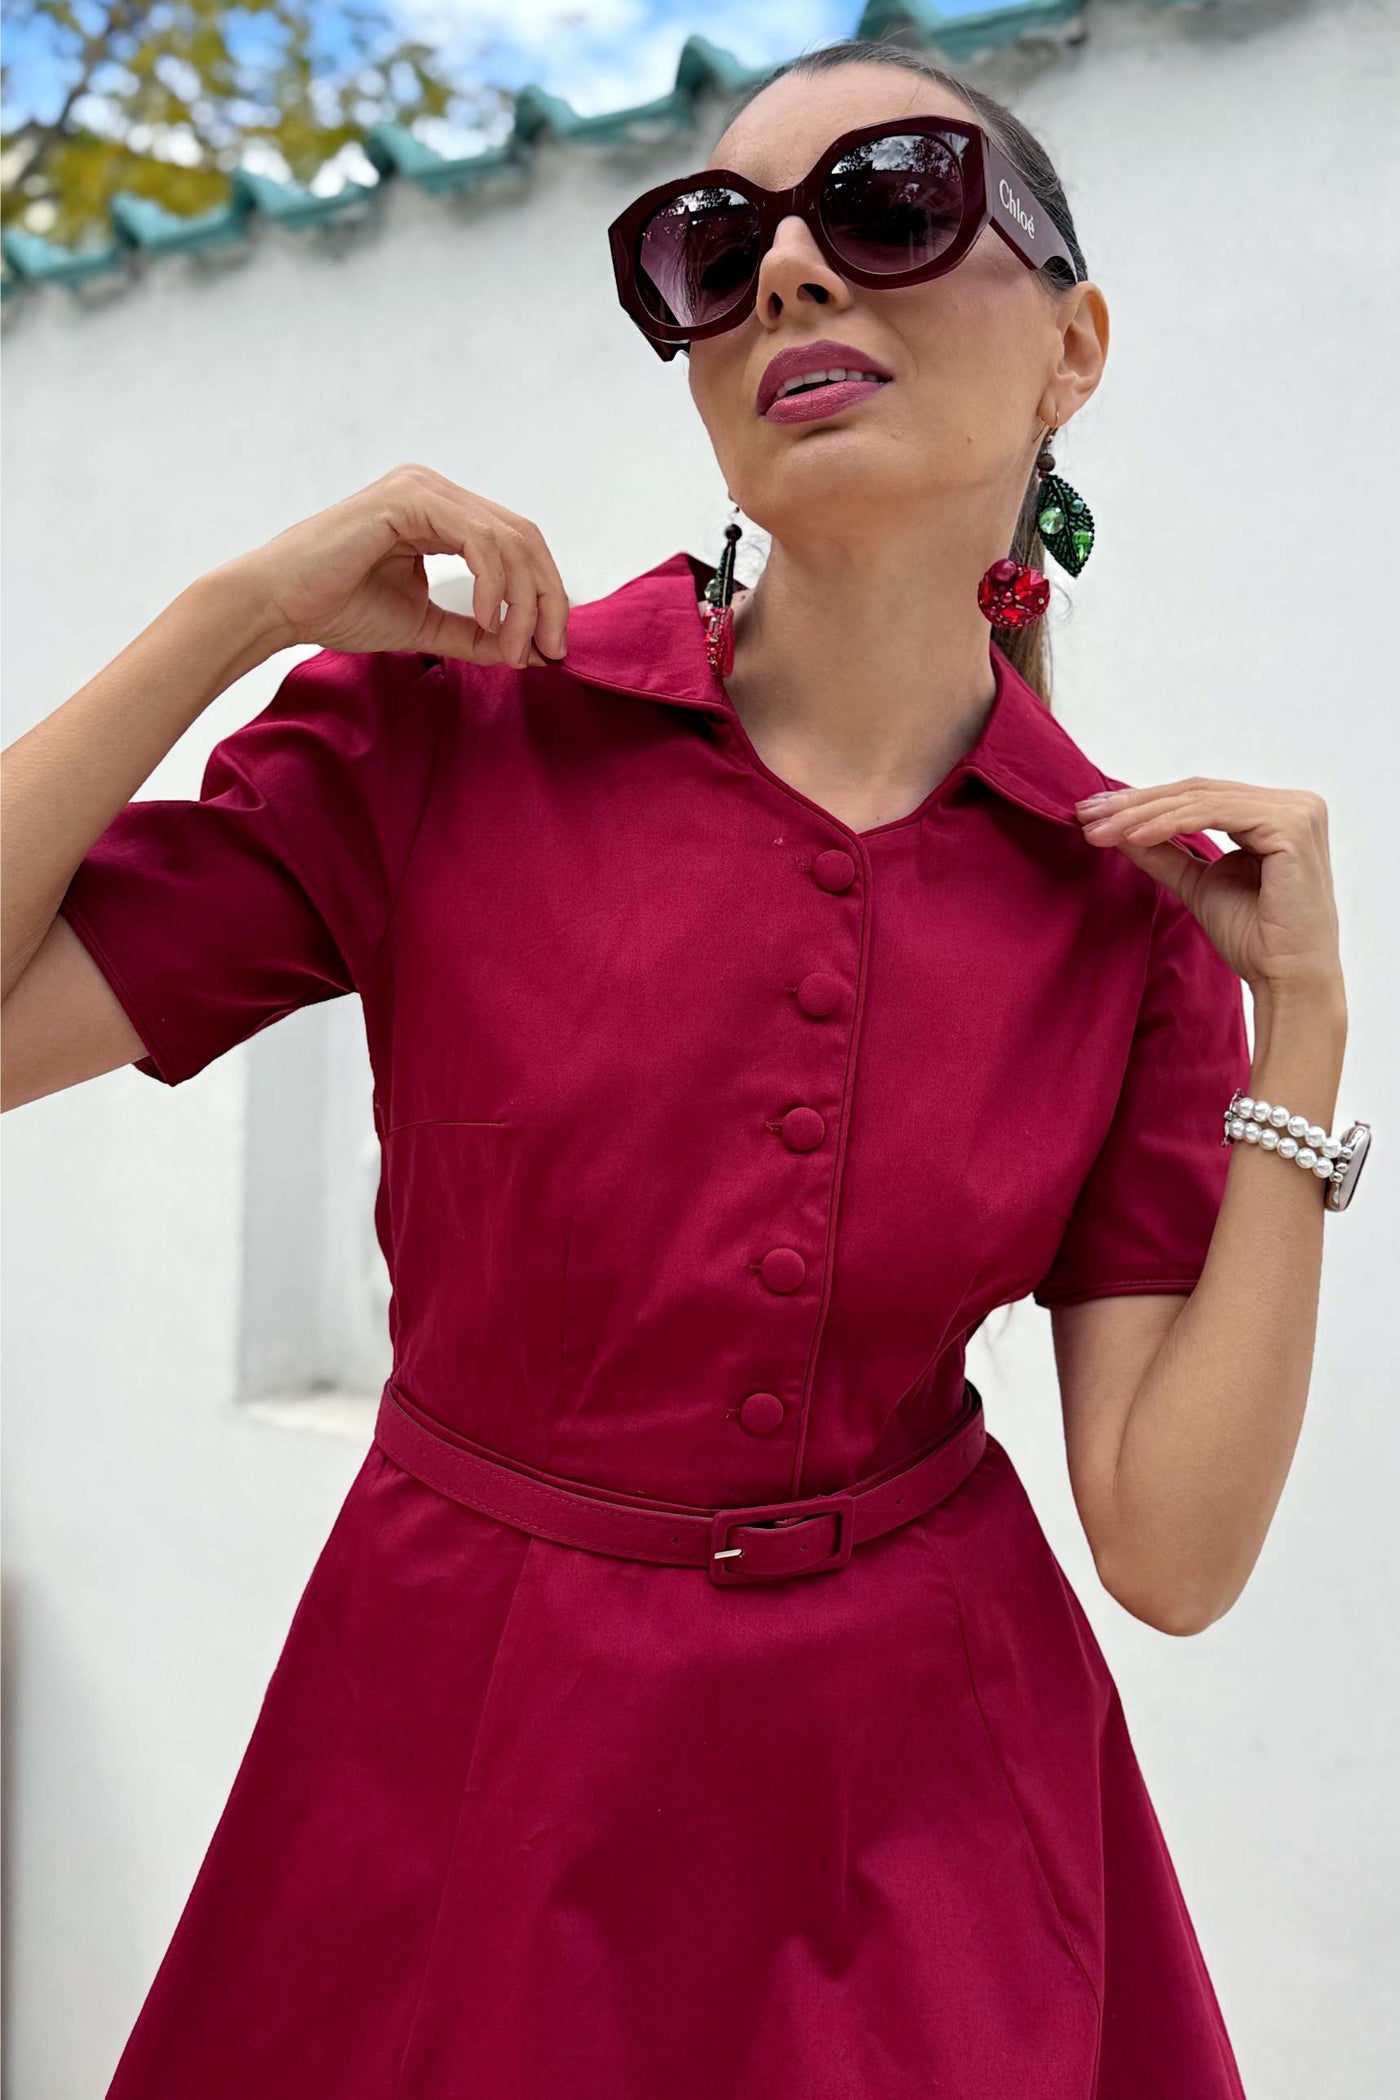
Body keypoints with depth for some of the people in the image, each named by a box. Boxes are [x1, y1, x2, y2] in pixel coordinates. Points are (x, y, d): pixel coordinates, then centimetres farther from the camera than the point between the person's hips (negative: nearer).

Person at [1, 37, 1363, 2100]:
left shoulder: (1129, 904, -6)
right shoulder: (443, 723, -10)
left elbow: (1174, 1546, -9)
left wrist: (1301, 1036, -13)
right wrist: (237, 610, -18)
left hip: (928, 1792, 1)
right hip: (461, 1770, 0)